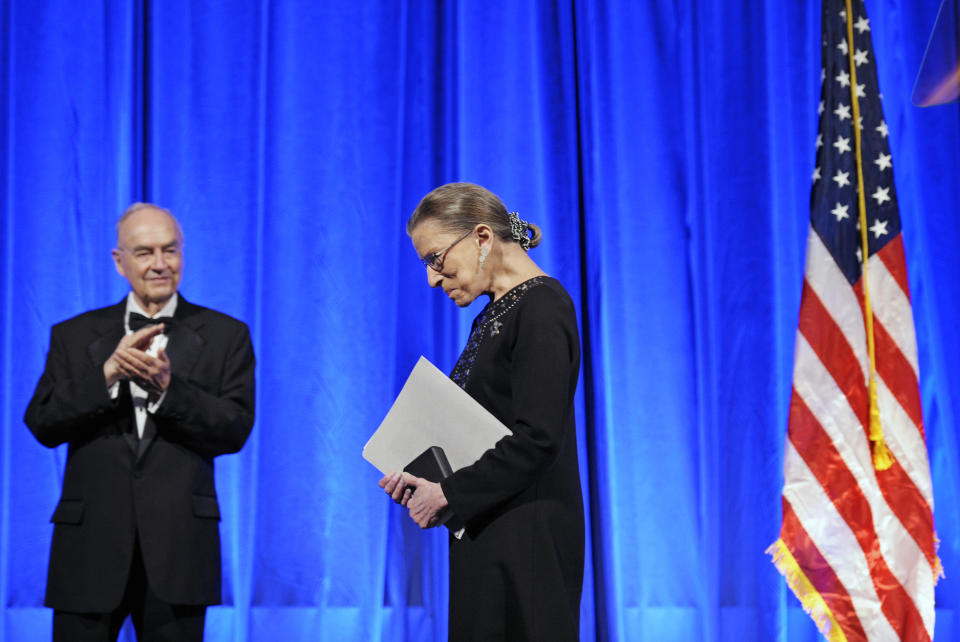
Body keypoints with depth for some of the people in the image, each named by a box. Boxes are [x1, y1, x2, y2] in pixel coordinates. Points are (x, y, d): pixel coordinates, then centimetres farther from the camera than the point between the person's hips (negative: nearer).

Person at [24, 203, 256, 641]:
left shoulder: (224, 336, 7)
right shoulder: (74, 335, 10)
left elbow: (235, 430, -4)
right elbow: (42, 424, -2)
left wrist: (167, 386, -18)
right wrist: (108, 373, -15)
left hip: (178, 550, -1)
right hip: (91, 544, 1)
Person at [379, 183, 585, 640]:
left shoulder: (541, 307, -13)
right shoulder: (494, 314, 16)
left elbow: (538, 438, -21)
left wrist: (449, 493, -14)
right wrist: (423, 480, 2)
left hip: (524, 539, -9)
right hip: (487, 534, 9)